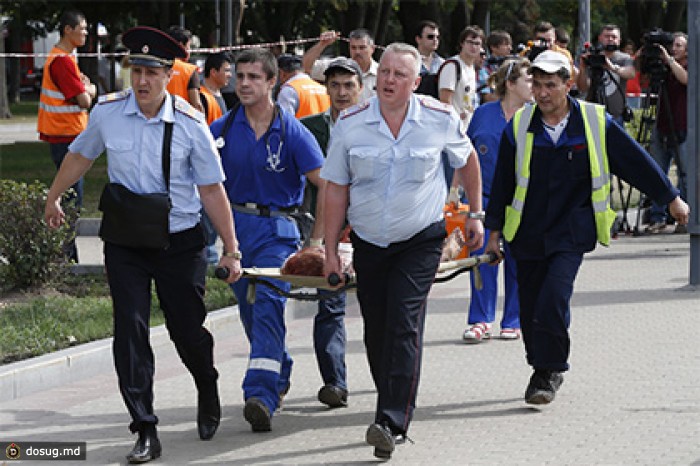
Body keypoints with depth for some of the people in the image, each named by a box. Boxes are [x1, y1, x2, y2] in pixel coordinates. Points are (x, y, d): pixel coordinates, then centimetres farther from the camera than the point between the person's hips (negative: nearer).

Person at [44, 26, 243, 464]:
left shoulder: (191, 124, -11)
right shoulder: (108, 112, -5)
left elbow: (212, 189, -5)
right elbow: (81, 155, 15)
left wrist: (231, 248, -5)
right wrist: (54, 197, 26)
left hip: (180, 243, -1)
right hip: (125, 243, 1)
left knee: (187, 330, 7)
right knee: (130, 332, -7)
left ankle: (209, 395, 40)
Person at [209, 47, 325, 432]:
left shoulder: (291, 131, -8)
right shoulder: (223, 128, 1)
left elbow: (329, 186, -10)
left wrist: (316, 239, -16)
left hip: (276, 229, -4)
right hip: (235, 224, 4)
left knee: (269, 305, -19)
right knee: (249, 310, 13)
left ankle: (261, 396, -28)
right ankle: (280, 373, 37)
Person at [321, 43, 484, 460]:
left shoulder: (441, 120, -8)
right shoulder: (350, 124, -6)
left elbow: (467, 160, 12)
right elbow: (336, 189, 0)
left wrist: (476, 215, 14)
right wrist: (331, 250, -1)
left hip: (421, 241, -3)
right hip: (368, 241, 3)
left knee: (404, 325, -15)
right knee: (376, 332, 8)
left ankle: (393, 423, -19)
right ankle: (394, 407, 27)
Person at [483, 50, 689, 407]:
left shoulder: (596, 122, -3)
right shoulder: (519, 127, 1)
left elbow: (635, 161, 6)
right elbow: (502, 182, 9)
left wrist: (671, 198, 11)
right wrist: (494, 230, 10)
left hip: (571, 231, -2)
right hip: (528, 233, 3)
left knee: (553, 299, -18)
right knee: (530, 307, 3)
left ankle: (548, 372, -5)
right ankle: (545, 370, 23)